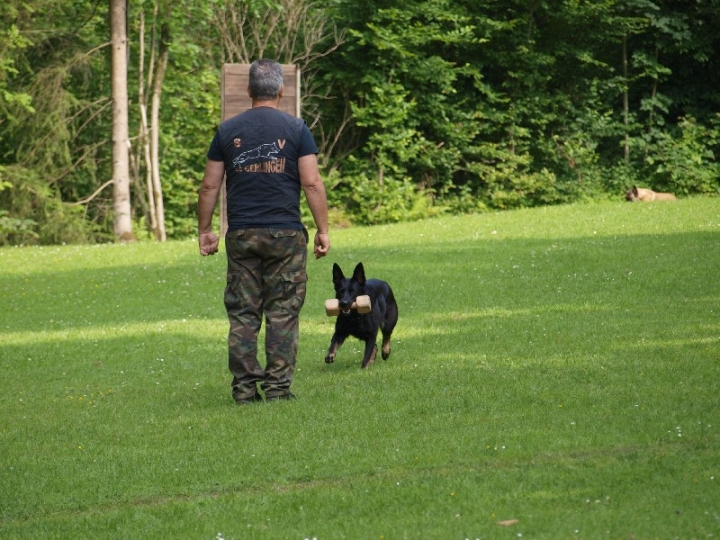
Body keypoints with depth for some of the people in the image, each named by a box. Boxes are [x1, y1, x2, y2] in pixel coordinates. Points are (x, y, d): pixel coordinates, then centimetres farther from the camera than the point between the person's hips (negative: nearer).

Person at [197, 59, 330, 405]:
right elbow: (311, 183, -4)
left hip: (241, 234, 2)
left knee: (242, 314, 5)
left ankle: (244, 388, 2)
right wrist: (323, 230, 1)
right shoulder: (295, 129, 1)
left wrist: (204, 231, 15)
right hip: (285, 234, -2)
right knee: (283, 314, 1)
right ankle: (277, 386, -2)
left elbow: (209, 186, 6)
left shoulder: (227, 131, 6)